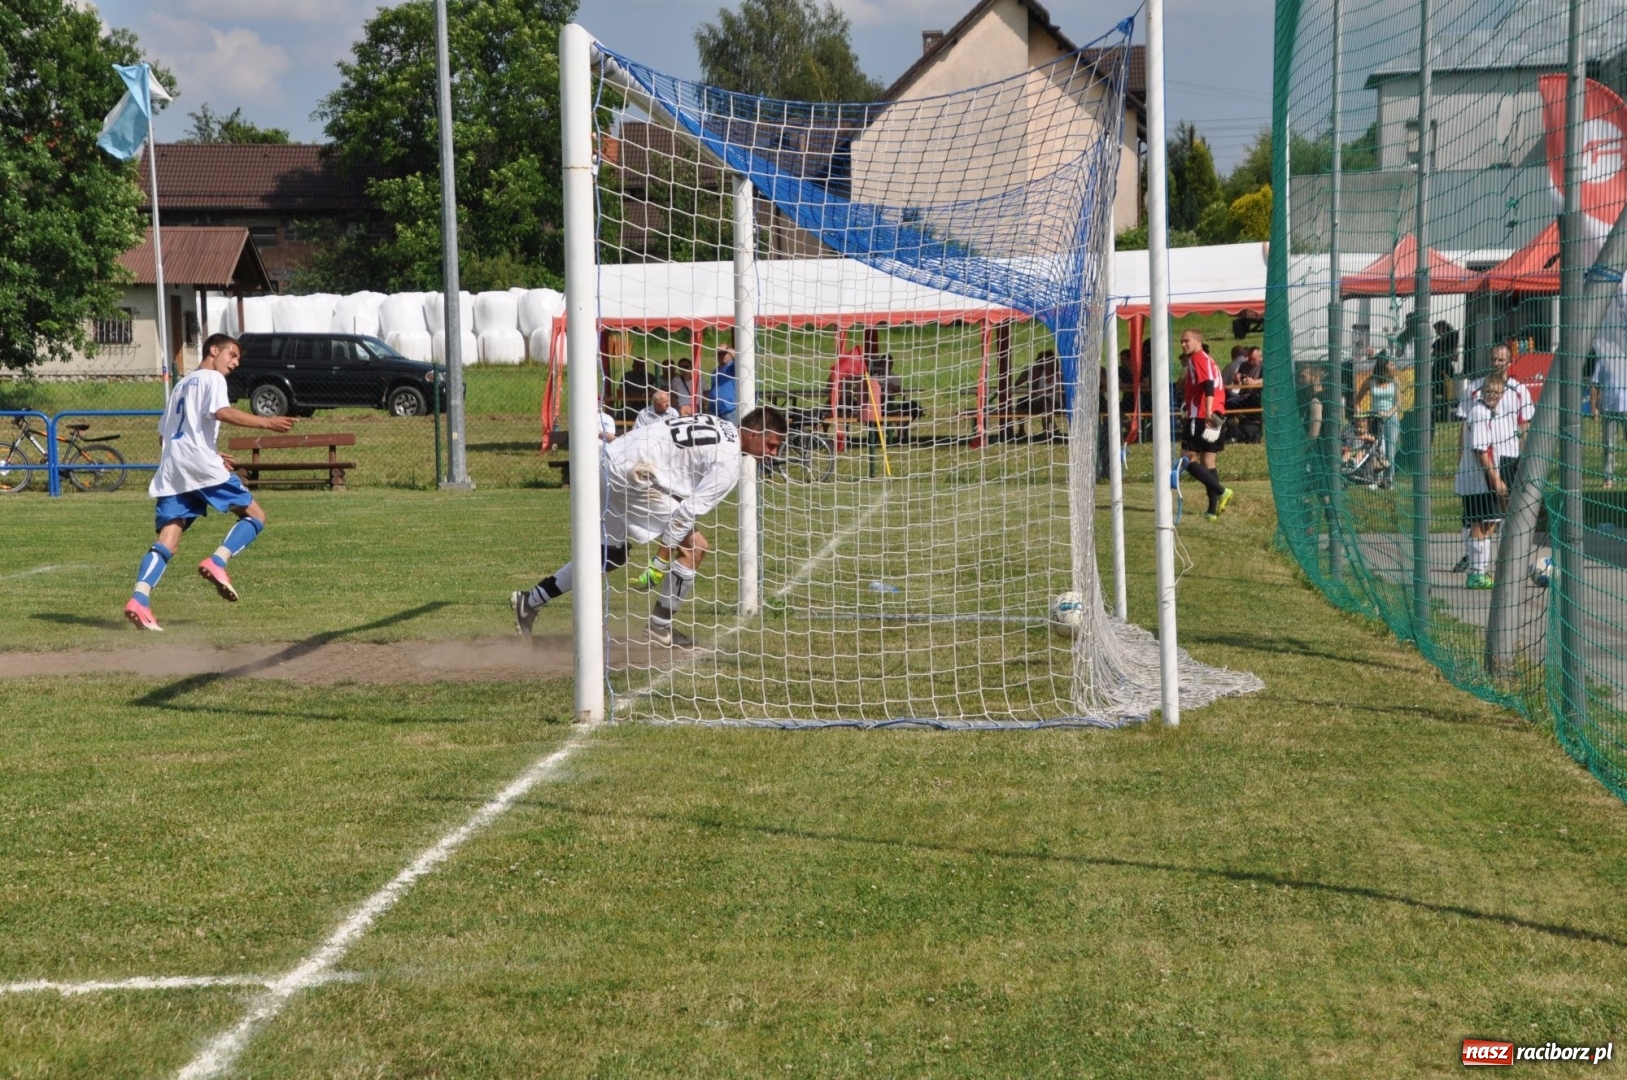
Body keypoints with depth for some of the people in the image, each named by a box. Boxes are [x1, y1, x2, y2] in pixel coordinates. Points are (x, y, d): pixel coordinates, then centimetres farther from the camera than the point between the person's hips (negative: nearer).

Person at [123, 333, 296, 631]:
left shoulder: (182, 384, 31)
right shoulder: (212, 378, 6)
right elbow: (222, 412, -16)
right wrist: (266, 423, -20)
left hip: (171, 469, 7)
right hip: (201, 464, -7)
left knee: (167, 541, -2)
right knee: (254, 515, 2)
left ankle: (139, 599, -22)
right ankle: (217, 563, -19)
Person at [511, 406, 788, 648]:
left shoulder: (719, 426, 13)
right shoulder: (728, 463, -13)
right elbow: (689, 511, -17)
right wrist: (661, 561, -13)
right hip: (635, 476, -10)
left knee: (609, 555, 23)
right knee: (694, 546, -6)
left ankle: (530, 602, 30)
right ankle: (661, 628, 4)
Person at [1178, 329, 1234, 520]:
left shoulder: (1198, 358, -7)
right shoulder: (1209, 360, 20)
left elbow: (1208, 385, -21)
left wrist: (1208, 411, -30)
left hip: (1201, 417, -10)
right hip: (1217, 417, 10)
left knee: (1188, 459, -8)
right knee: (1208, 461, 10)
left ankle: (1221, 491, -18)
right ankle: (1213, 510, 6)